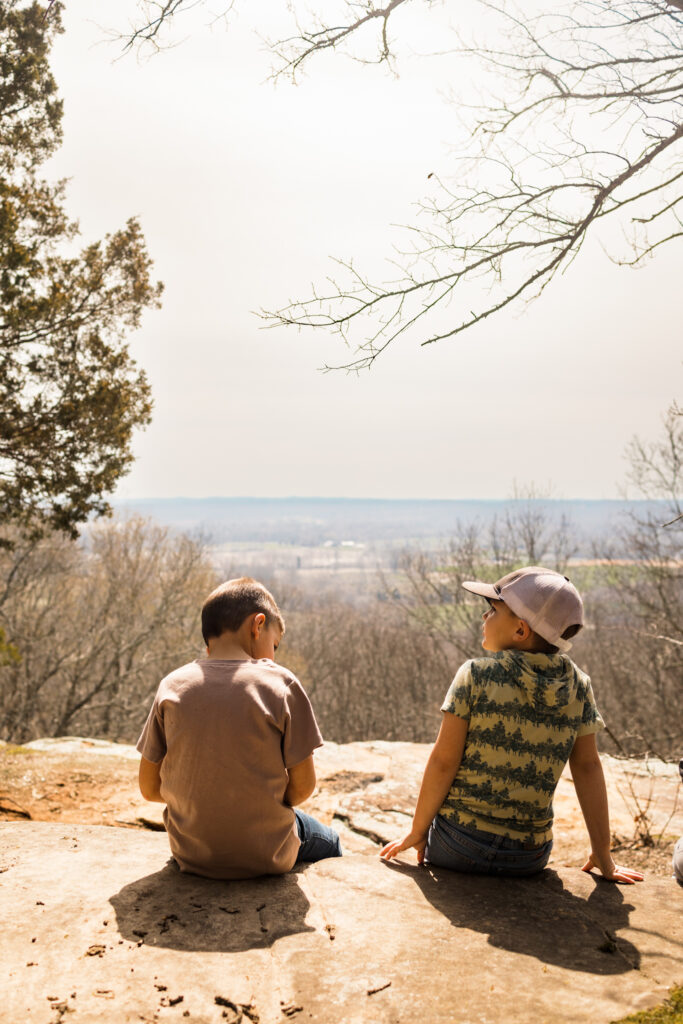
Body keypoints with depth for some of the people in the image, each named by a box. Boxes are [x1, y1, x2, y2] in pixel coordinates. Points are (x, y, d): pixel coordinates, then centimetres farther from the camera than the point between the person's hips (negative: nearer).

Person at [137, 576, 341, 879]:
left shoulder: (171, 686, -6)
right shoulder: (280, 684, -14)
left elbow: (149, 788, -2)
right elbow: (303, 786, -12)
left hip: (191, 855, 4)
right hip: (266, 857, -3)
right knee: (328, 842, 32)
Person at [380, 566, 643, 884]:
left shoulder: (476, 675, -12)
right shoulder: (577, 686, -2)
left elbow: (443, 761, -11)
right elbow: (587, 768, 0)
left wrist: (418, 831, 1)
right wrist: (603, 856, 7)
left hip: (458, 847, -3)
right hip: (530, 857, 3)